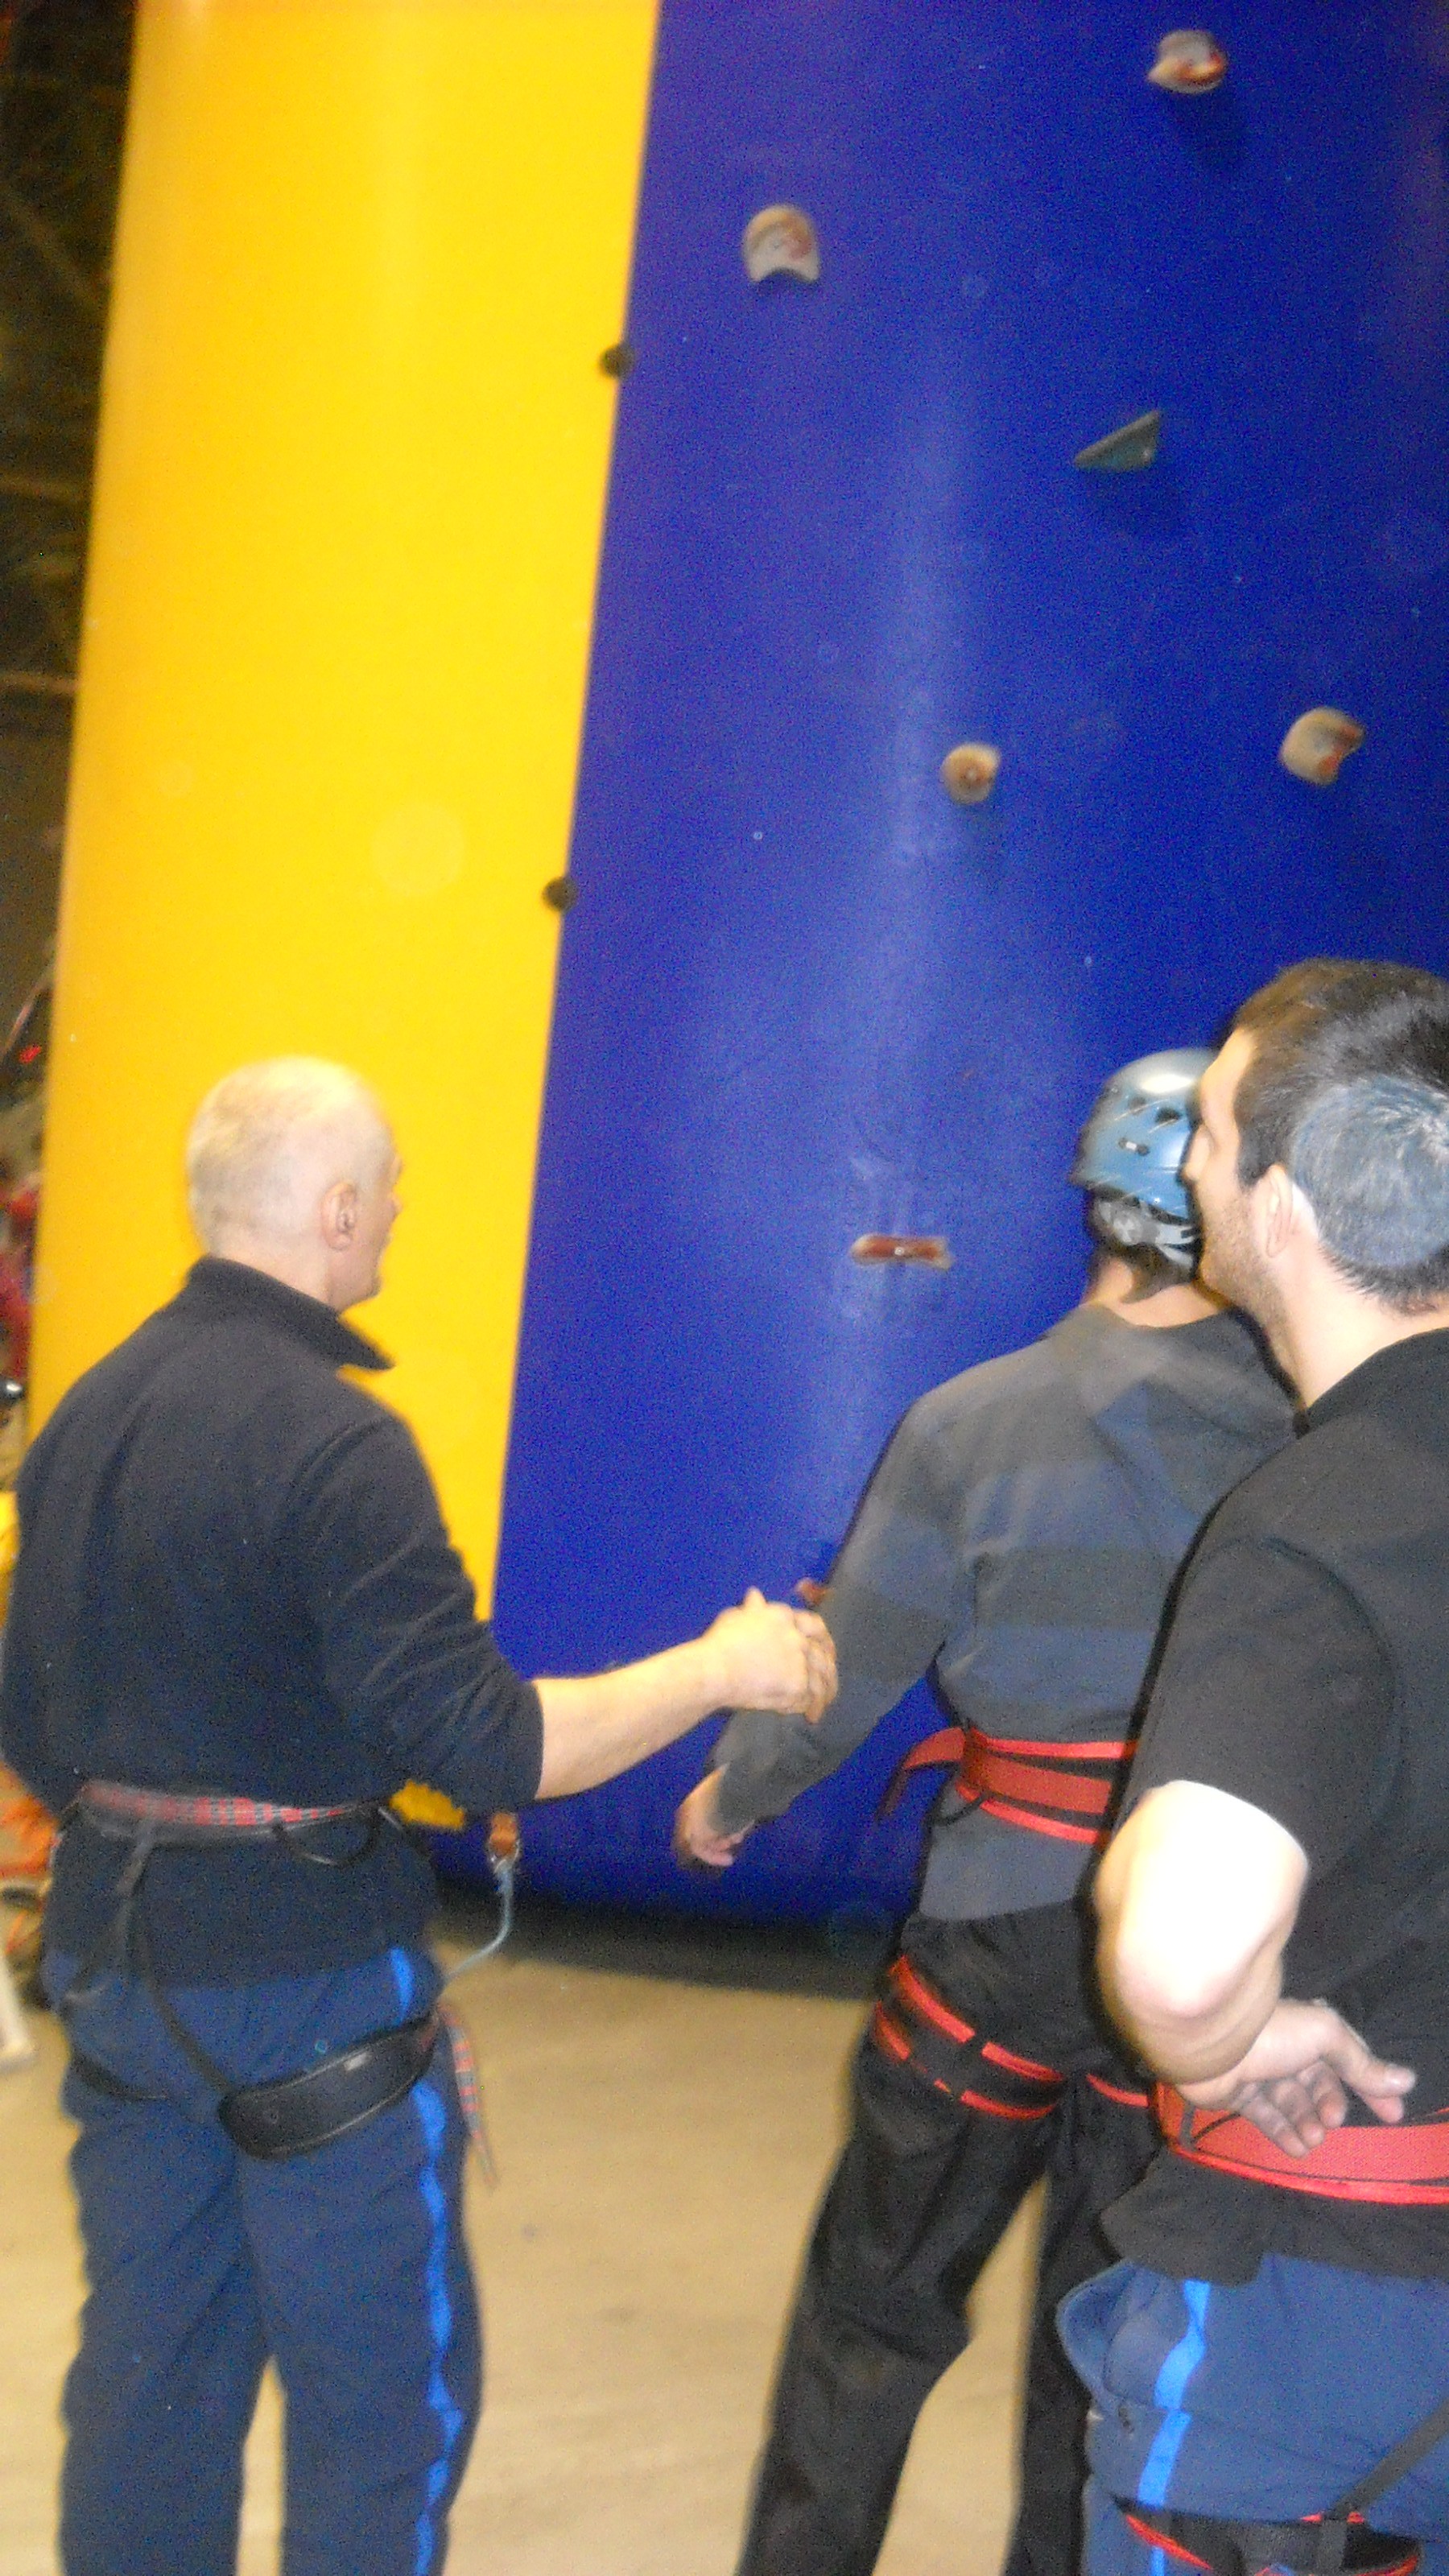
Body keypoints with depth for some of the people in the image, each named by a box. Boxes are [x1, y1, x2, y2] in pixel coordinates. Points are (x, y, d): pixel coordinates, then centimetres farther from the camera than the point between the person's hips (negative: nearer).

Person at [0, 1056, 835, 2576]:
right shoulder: (332, 1439, -20)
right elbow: (490, 1747, -23)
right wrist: (723, 1668, -12)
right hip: (304, 1979, -7)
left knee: (151, 2367, 18)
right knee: (390, 2394, 8)